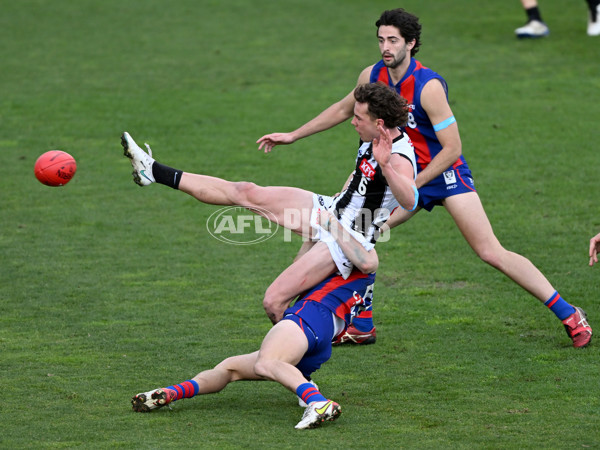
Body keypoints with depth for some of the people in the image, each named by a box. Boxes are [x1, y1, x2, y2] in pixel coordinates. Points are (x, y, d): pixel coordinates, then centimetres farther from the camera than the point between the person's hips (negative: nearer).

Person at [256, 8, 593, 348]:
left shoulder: (429, 86, -24)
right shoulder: (372, 77, -3)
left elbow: (452, 149, -22)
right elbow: (343, 109, 18)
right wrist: (293, 136, 21)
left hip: (446, 173, -7)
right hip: (406, 173, 7)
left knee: (491, 252, -15)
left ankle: (569, 315, -11)